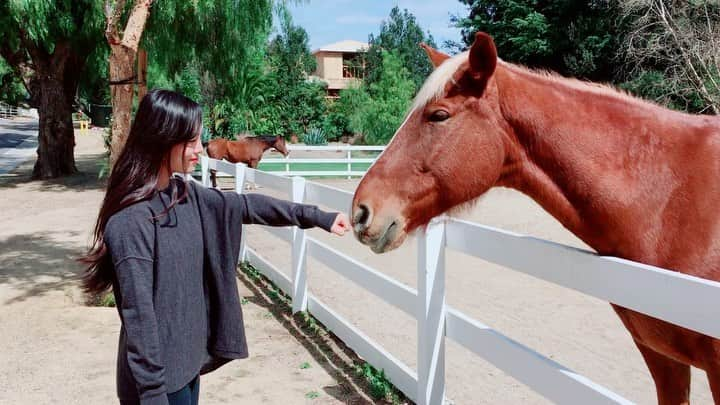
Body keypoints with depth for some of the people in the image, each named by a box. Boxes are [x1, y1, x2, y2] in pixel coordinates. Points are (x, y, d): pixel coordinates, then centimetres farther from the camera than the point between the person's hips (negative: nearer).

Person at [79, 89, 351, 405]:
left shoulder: (186, 195, 1)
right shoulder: (129, 222, -24)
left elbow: (246, 206, 10)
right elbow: (138, 314, -23)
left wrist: (316, 217, 12)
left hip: (187, 362, 8)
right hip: (159, 378, -8)